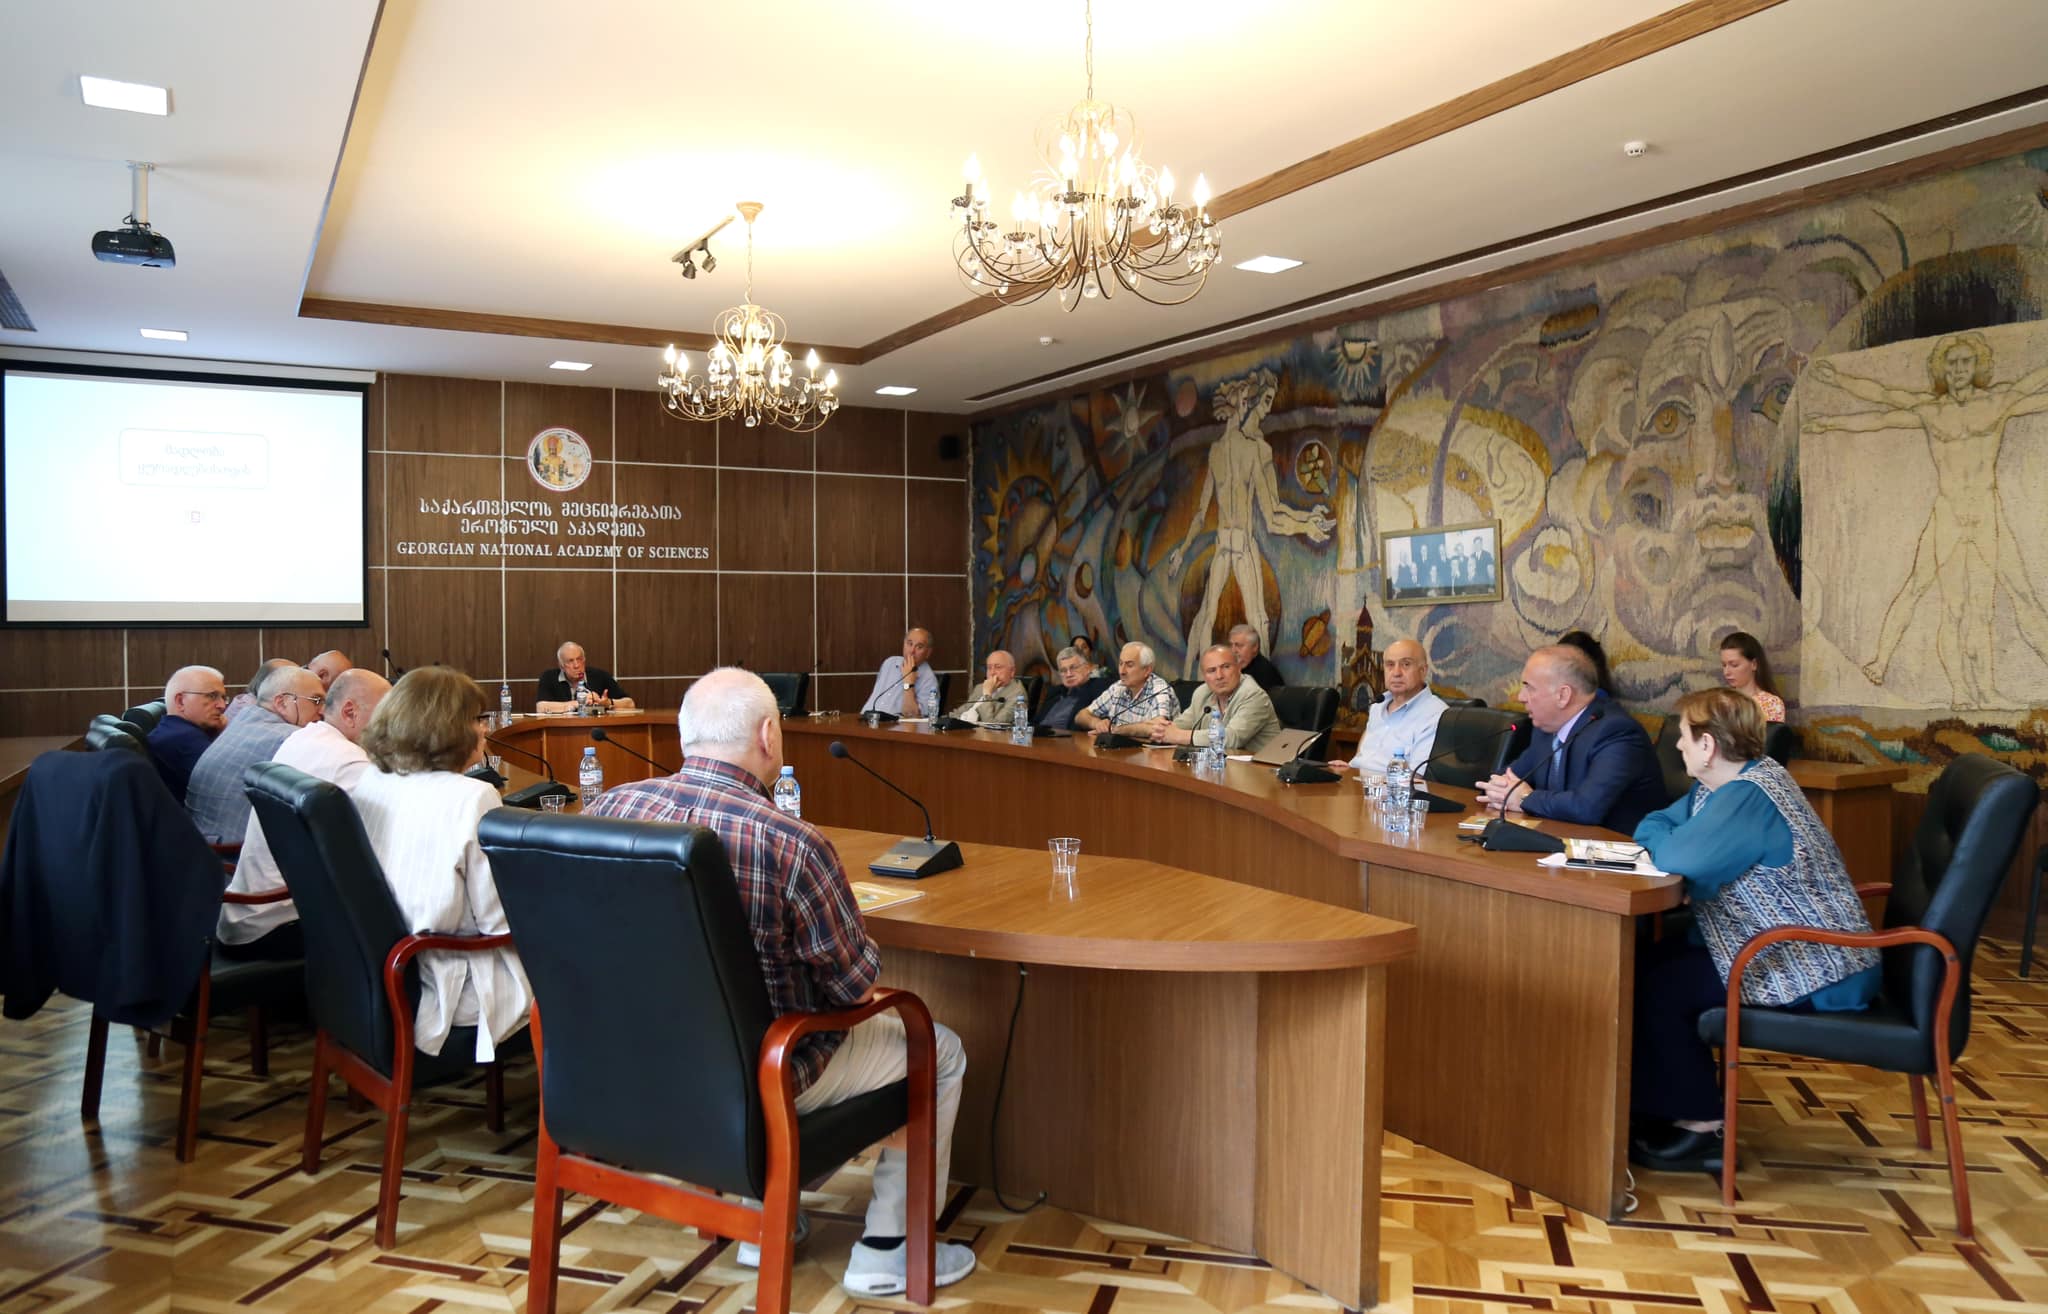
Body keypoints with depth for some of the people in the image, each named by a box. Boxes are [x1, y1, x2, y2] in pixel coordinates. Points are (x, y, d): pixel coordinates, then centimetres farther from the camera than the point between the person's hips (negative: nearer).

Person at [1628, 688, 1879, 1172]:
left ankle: (1699, 1128, -1)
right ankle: (1664, 1103, 17)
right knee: (1648, 960, 9)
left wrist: (1659, 838, -13)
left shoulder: (1749, 797, -24)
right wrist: (1663, 838, -6)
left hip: (1818, 973, -11)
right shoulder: (1728, 784, 9)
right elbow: (1654, 826, 17)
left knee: (1656, 985, -13)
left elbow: (1681, 857, -35)